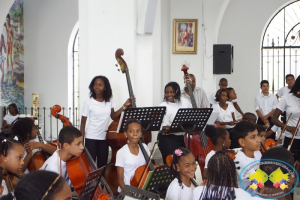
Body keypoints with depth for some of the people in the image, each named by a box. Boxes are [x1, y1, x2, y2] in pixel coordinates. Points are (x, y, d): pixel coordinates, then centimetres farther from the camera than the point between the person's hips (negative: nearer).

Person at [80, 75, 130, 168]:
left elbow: (113, 116, 8)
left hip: (104, 137, 4)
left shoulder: (109, 101, 1)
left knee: (103, 164, 9)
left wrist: (124, 106, -1)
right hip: (91, 138, -3)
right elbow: (83, 122, -6)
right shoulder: (89, 103, -10)